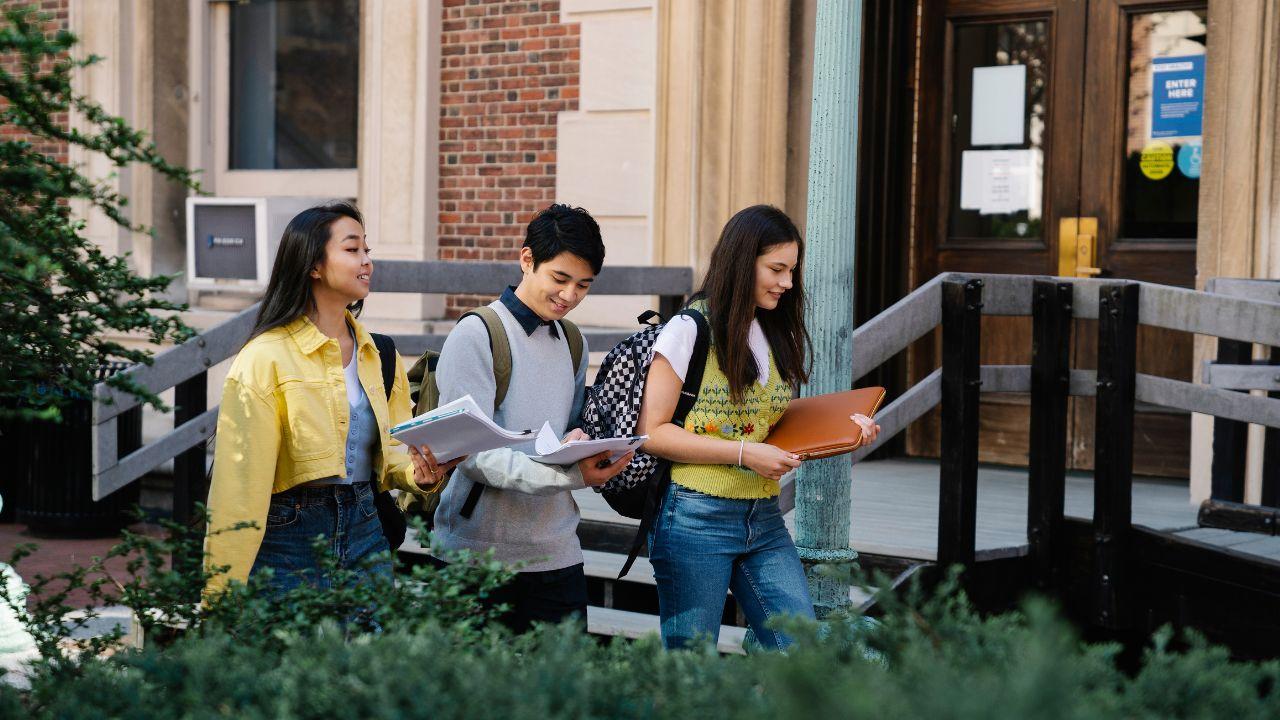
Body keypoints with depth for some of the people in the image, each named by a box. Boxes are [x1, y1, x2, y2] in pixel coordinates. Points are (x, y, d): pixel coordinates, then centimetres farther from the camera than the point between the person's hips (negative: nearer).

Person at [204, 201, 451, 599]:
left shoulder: (379, 357, 8)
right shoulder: (266, 360, -12)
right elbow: (240, 485, -14)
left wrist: (417, 471, -9)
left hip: (364, 532, 6)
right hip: (289, 533, -6)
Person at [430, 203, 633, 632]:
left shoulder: (573, 344, 14)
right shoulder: (476, 336, -8)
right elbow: (471, 453, -16)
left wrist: (581, 446, -6)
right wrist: (569, 475, -27)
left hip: (556, 552, 6)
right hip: (478, 551, -6)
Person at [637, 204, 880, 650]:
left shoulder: (783, 338, 13)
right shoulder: (690, 331, -8)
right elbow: (651, 433, -12)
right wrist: (744, 453, -18)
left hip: (764, 520, 6)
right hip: (696, 520, -6)